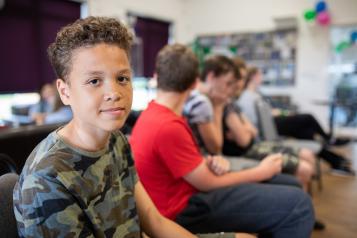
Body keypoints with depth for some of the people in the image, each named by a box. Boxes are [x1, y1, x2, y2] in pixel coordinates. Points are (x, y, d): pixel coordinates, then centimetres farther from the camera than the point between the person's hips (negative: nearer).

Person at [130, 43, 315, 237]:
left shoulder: (152, 113, 6)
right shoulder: (168, 127, -24)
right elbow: (207, 183, -17)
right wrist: (261, 172, -4)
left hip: (182, 195, 10)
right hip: (185, 210, -9)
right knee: (298, 203, -15)